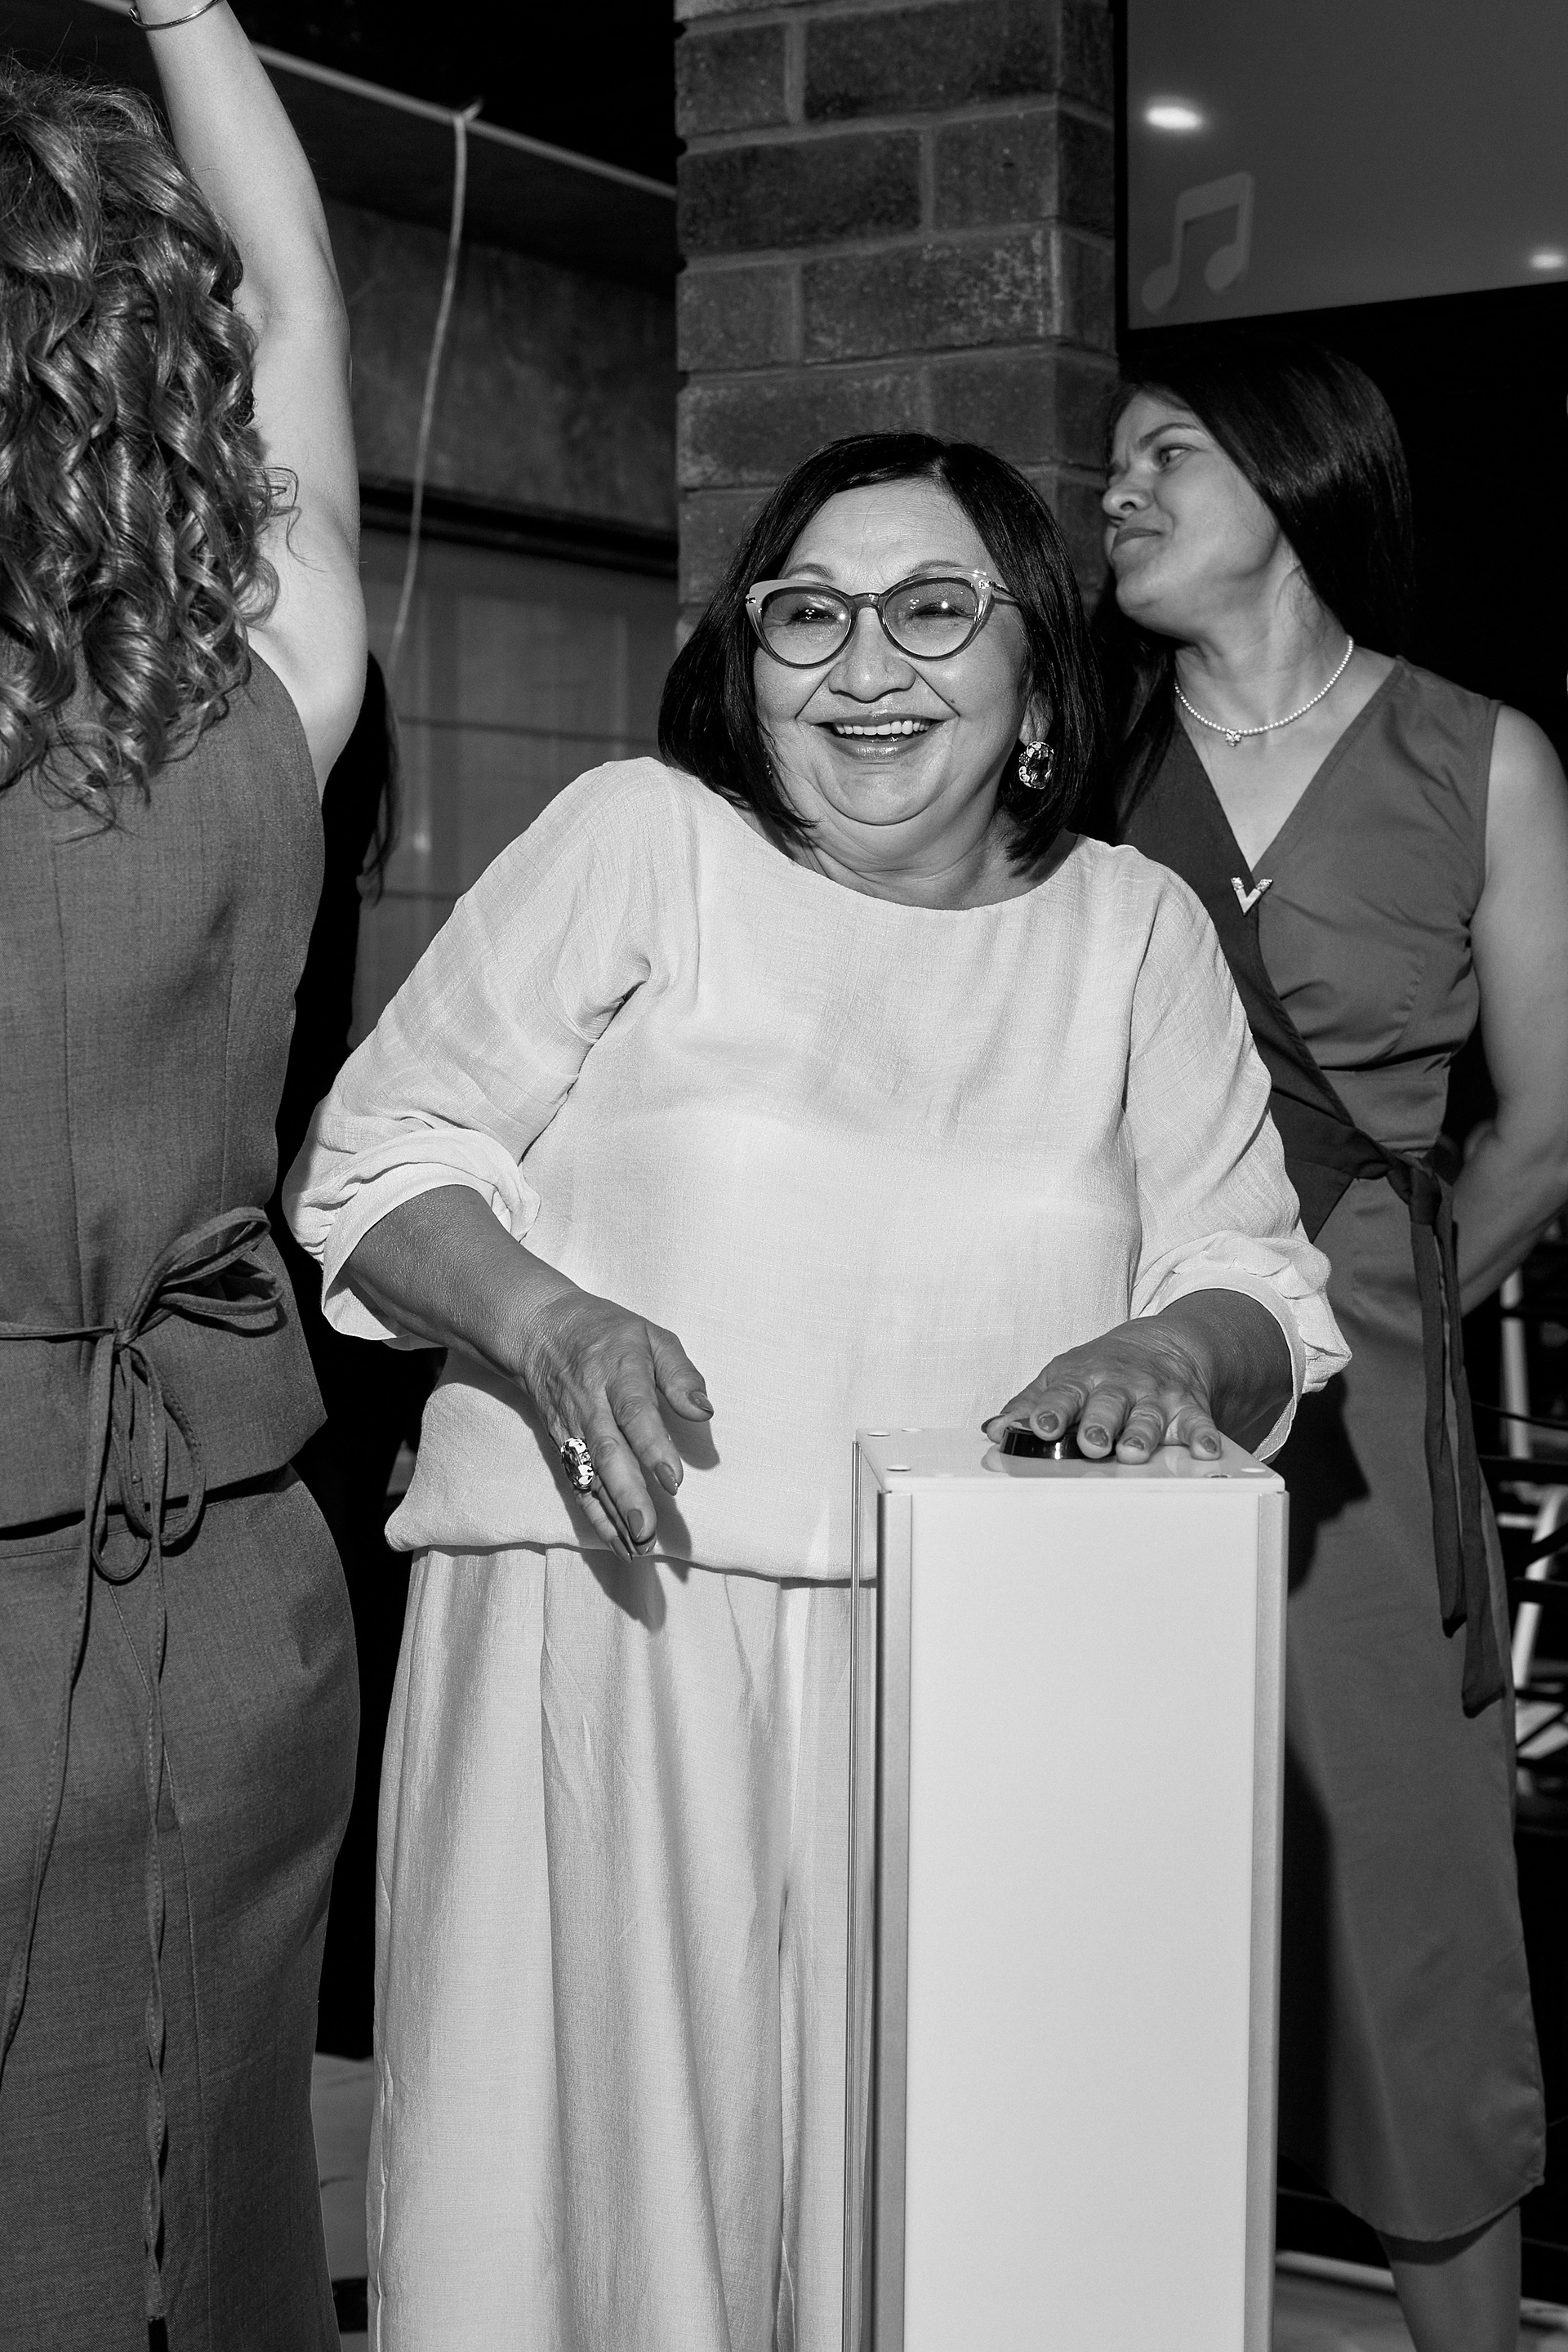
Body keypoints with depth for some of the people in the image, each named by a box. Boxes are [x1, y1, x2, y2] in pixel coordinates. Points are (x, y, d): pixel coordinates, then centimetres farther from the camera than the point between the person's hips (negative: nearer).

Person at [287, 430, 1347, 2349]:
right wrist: (544, 1319, -16)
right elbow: (379, 1151, 2)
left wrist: (1178, 1346, -12)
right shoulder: (635, 840, 2)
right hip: (606, 1632, -2)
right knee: (598, 2162, 2)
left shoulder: (1133, 930, 11)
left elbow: (1256, 1276, 11)